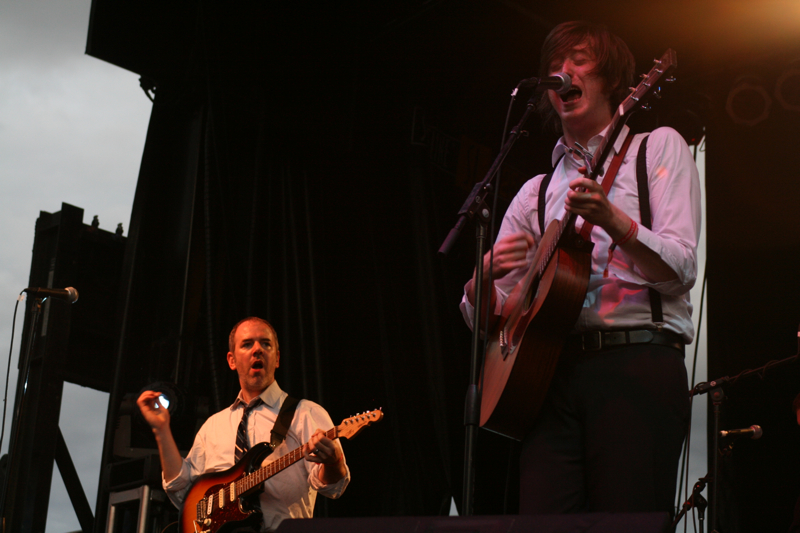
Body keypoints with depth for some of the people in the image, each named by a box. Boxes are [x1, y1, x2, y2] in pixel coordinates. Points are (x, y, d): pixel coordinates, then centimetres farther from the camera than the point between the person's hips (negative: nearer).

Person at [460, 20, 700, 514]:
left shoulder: (657, 147, 12)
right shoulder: (537, 192, 23)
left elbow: (680, 270, -3)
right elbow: (485, 315, 18)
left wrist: (611, 219, -21)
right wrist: (484, 276, -6)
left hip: (638, 366, -3)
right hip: (552, 369, 3)